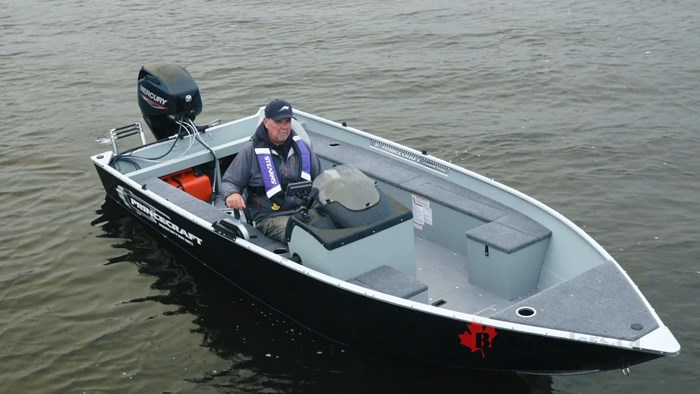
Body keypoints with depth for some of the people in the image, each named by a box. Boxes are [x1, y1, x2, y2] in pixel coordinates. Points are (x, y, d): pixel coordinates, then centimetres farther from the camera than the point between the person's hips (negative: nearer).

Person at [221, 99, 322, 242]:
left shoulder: (301, 147, 18)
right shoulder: (251, 152, 6)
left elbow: (319, 178, 28)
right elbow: (228, 181, 9)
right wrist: (232, 194, -16)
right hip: (270, 217, -4)